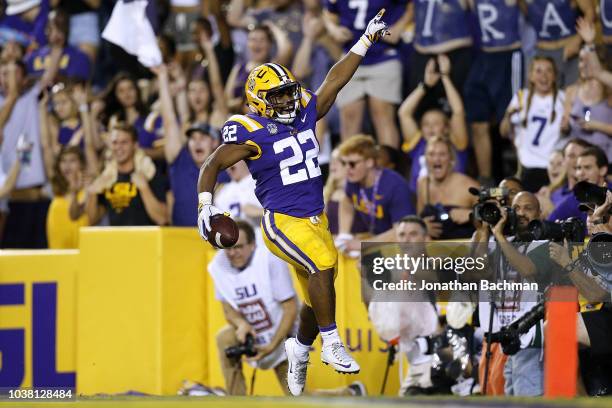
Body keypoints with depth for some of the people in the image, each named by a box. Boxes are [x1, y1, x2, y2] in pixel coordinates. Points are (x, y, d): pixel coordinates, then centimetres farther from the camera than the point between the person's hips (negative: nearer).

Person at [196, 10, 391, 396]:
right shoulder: (252, 134, -11)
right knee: (323, 265, -30)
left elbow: (335, 81, 9)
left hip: (316, 219, 7)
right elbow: (212, 165, -5)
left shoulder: (305, 115, 6)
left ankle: (300, 349, 39)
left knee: (317, 296, 12)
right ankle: (331, 345, -23)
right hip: (283, 222, -7)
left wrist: (366, 41, 7)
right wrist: (205, 205, -16)